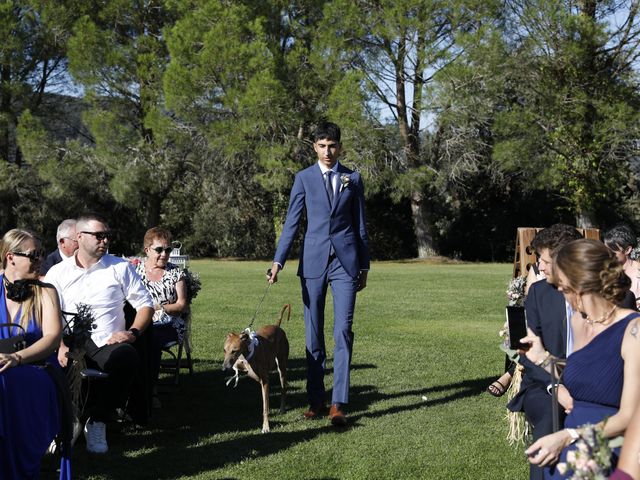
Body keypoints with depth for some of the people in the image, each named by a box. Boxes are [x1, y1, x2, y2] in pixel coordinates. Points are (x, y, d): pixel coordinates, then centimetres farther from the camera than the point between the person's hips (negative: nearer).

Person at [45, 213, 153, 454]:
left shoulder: (120, 268, 11)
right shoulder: (58, 272, 11)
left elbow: (145, 304, 10)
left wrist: (133, 332, -9)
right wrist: (60, 346, -15)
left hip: (106, 344, 0)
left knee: (127, 358, -35)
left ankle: (98, 422, -14)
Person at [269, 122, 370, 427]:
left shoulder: (353, 179, 8)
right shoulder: (304, 178, 6)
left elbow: (360, 226, 12)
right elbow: (292, 222, 3)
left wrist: (364, 267, 12)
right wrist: (278, 261, -7)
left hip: (345, 261, 0)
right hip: (313, 261, 0)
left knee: (343, 331, -8)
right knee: (313, 333, 5)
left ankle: (338, 404, -6)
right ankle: (316, 400, 15)